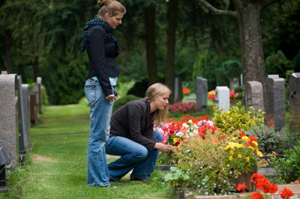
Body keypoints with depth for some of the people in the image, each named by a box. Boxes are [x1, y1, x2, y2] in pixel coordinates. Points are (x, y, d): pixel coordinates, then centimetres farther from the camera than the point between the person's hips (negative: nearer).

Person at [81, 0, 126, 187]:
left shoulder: (103, 31, 19)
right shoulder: (97, 31, -11)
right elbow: (98, 62, -17)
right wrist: (108, 90, -18)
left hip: (105, 86, 11)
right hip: (99, 86, -11)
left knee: (102, 134, 12)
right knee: (99, 135, -7)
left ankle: (101, 176, 18)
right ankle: (98, 179, -3)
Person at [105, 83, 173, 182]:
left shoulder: (152, 111, 3)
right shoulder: (137, 107, -24)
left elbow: (148, 135, -2)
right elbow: (135, 136, -26)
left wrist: (163, 146, -18)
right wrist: (157, 146, -25)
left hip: (125, 138, 10)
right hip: (110, 139, -10)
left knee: (158, 136, 4)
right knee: (141, 152, -31)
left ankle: (140, 174, 2)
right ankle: (109, 172, -13)